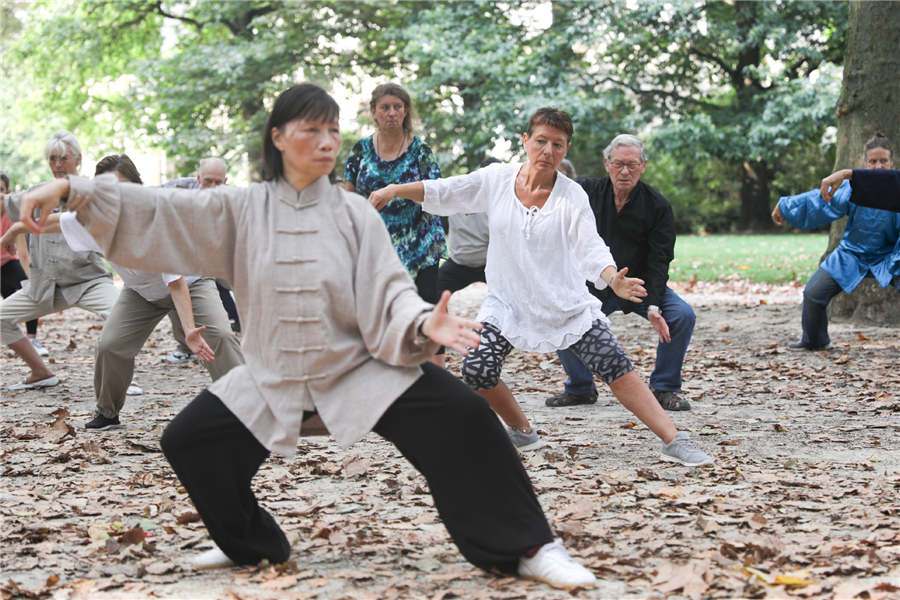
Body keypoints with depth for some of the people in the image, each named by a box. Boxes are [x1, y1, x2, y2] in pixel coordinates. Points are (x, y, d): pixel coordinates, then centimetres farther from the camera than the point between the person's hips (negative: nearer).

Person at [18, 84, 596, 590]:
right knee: (188, 441, -2)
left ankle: (527, 546, -11)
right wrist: (68, 189, -19)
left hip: (362, 368, -3)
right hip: (273, 378, 3)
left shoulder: (354, 214, -6)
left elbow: (388, 293, -13)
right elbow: (154, 210, -8)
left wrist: (422, 323, -35)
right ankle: (253, 544, 24)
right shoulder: (241, 209, -3)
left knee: (459, 417, -23)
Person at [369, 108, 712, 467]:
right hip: (507, 303, 2)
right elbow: (442, 193, 7)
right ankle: (522, 433, 12)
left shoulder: (572, 196, -8)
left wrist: (614, 281, -38)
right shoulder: (496, 180, -2)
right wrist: (395, 190, -3)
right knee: (476, 370, -14)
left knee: (617, 370, -11)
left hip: (567, 304, -2)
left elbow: (591, 248, -18)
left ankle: (674, 441, -3)